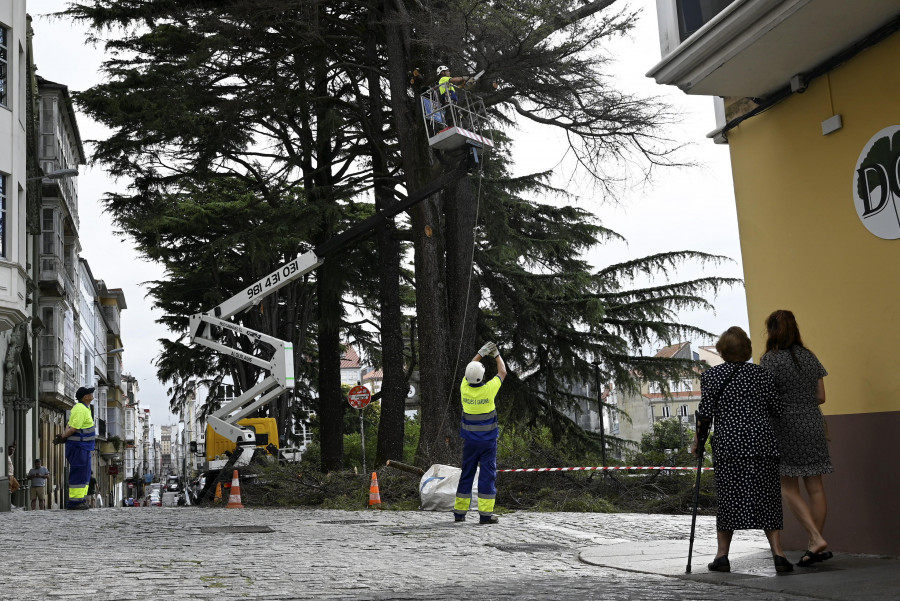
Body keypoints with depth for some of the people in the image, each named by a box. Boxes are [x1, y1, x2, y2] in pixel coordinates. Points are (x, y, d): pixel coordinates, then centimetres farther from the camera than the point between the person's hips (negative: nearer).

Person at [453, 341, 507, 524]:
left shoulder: (465, 388, -7)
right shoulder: (488, 389, -15)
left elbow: (469, 370, 14)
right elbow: (502, 373, 4)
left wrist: (481, 353, 21)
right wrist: (497, 355, 18)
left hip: (470, 440, 3)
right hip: (488, 440, -3)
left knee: (466, 474, 11)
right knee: (488, 474, -1)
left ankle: (459, 512, 15)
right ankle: (485, 513, -5)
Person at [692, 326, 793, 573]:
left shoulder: (711, 375, 1)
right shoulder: (762, 374, 7)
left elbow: (706, 413, -5)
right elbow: (777, 410, 6)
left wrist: (697, 439, 7)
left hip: (728, 444, -1)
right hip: (762, 442, 1)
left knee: (727, 497, 5)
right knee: (767, 497, 4)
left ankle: (722, 555, 8)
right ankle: (777, 553, -2)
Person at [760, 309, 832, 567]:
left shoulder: (770, 359, -9)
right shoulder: (810, 357, 8)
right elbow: (820, 397, 10)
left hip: (786, 428, -5)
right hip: (813, 425, 6)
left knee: (789, 489, 2)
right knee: (815, 488, 7)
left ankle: (816, 539, -11)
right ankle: (814, 546, 12)